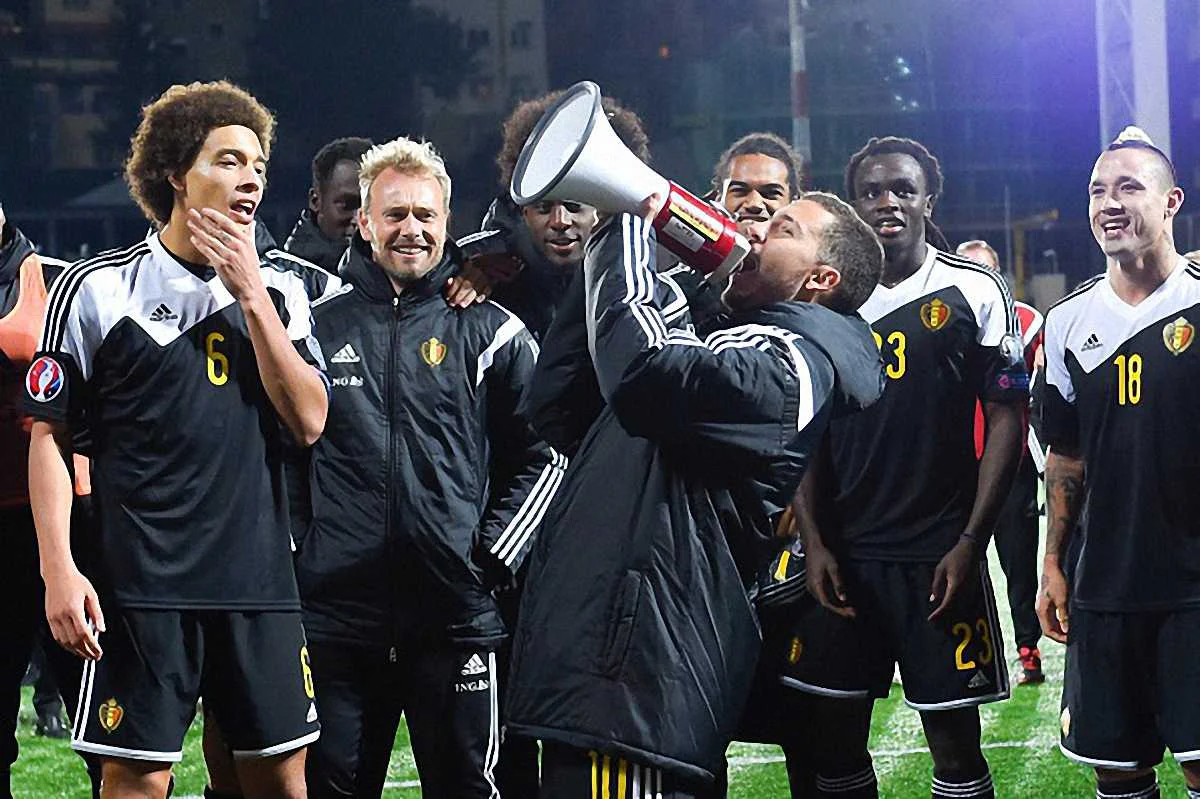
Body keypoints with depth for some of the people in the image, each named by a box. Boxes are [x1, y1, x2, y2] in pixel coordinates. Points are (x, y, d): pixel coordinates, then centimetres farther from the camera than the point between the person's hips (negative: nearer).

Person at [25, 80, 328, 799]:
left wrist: (251, 294, -6)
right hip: (142, 583, -4)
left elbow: (308, 421, 1)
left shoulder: (280, 288, 11)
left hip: (260, 579, 4)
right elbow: (49, 436, 1)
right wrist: (60, 571, -9)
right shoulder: (97, 289, 0)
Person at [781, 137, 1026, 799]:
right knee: (832, 734, 5)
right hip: (843, 552, 3)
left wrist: (969, 543, -10)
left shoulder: (974, 292, 0)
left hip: (940, 556, -3)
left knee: (953, 737, 0)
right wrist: (814, 543, 1)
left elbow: (1006, 421, -3)